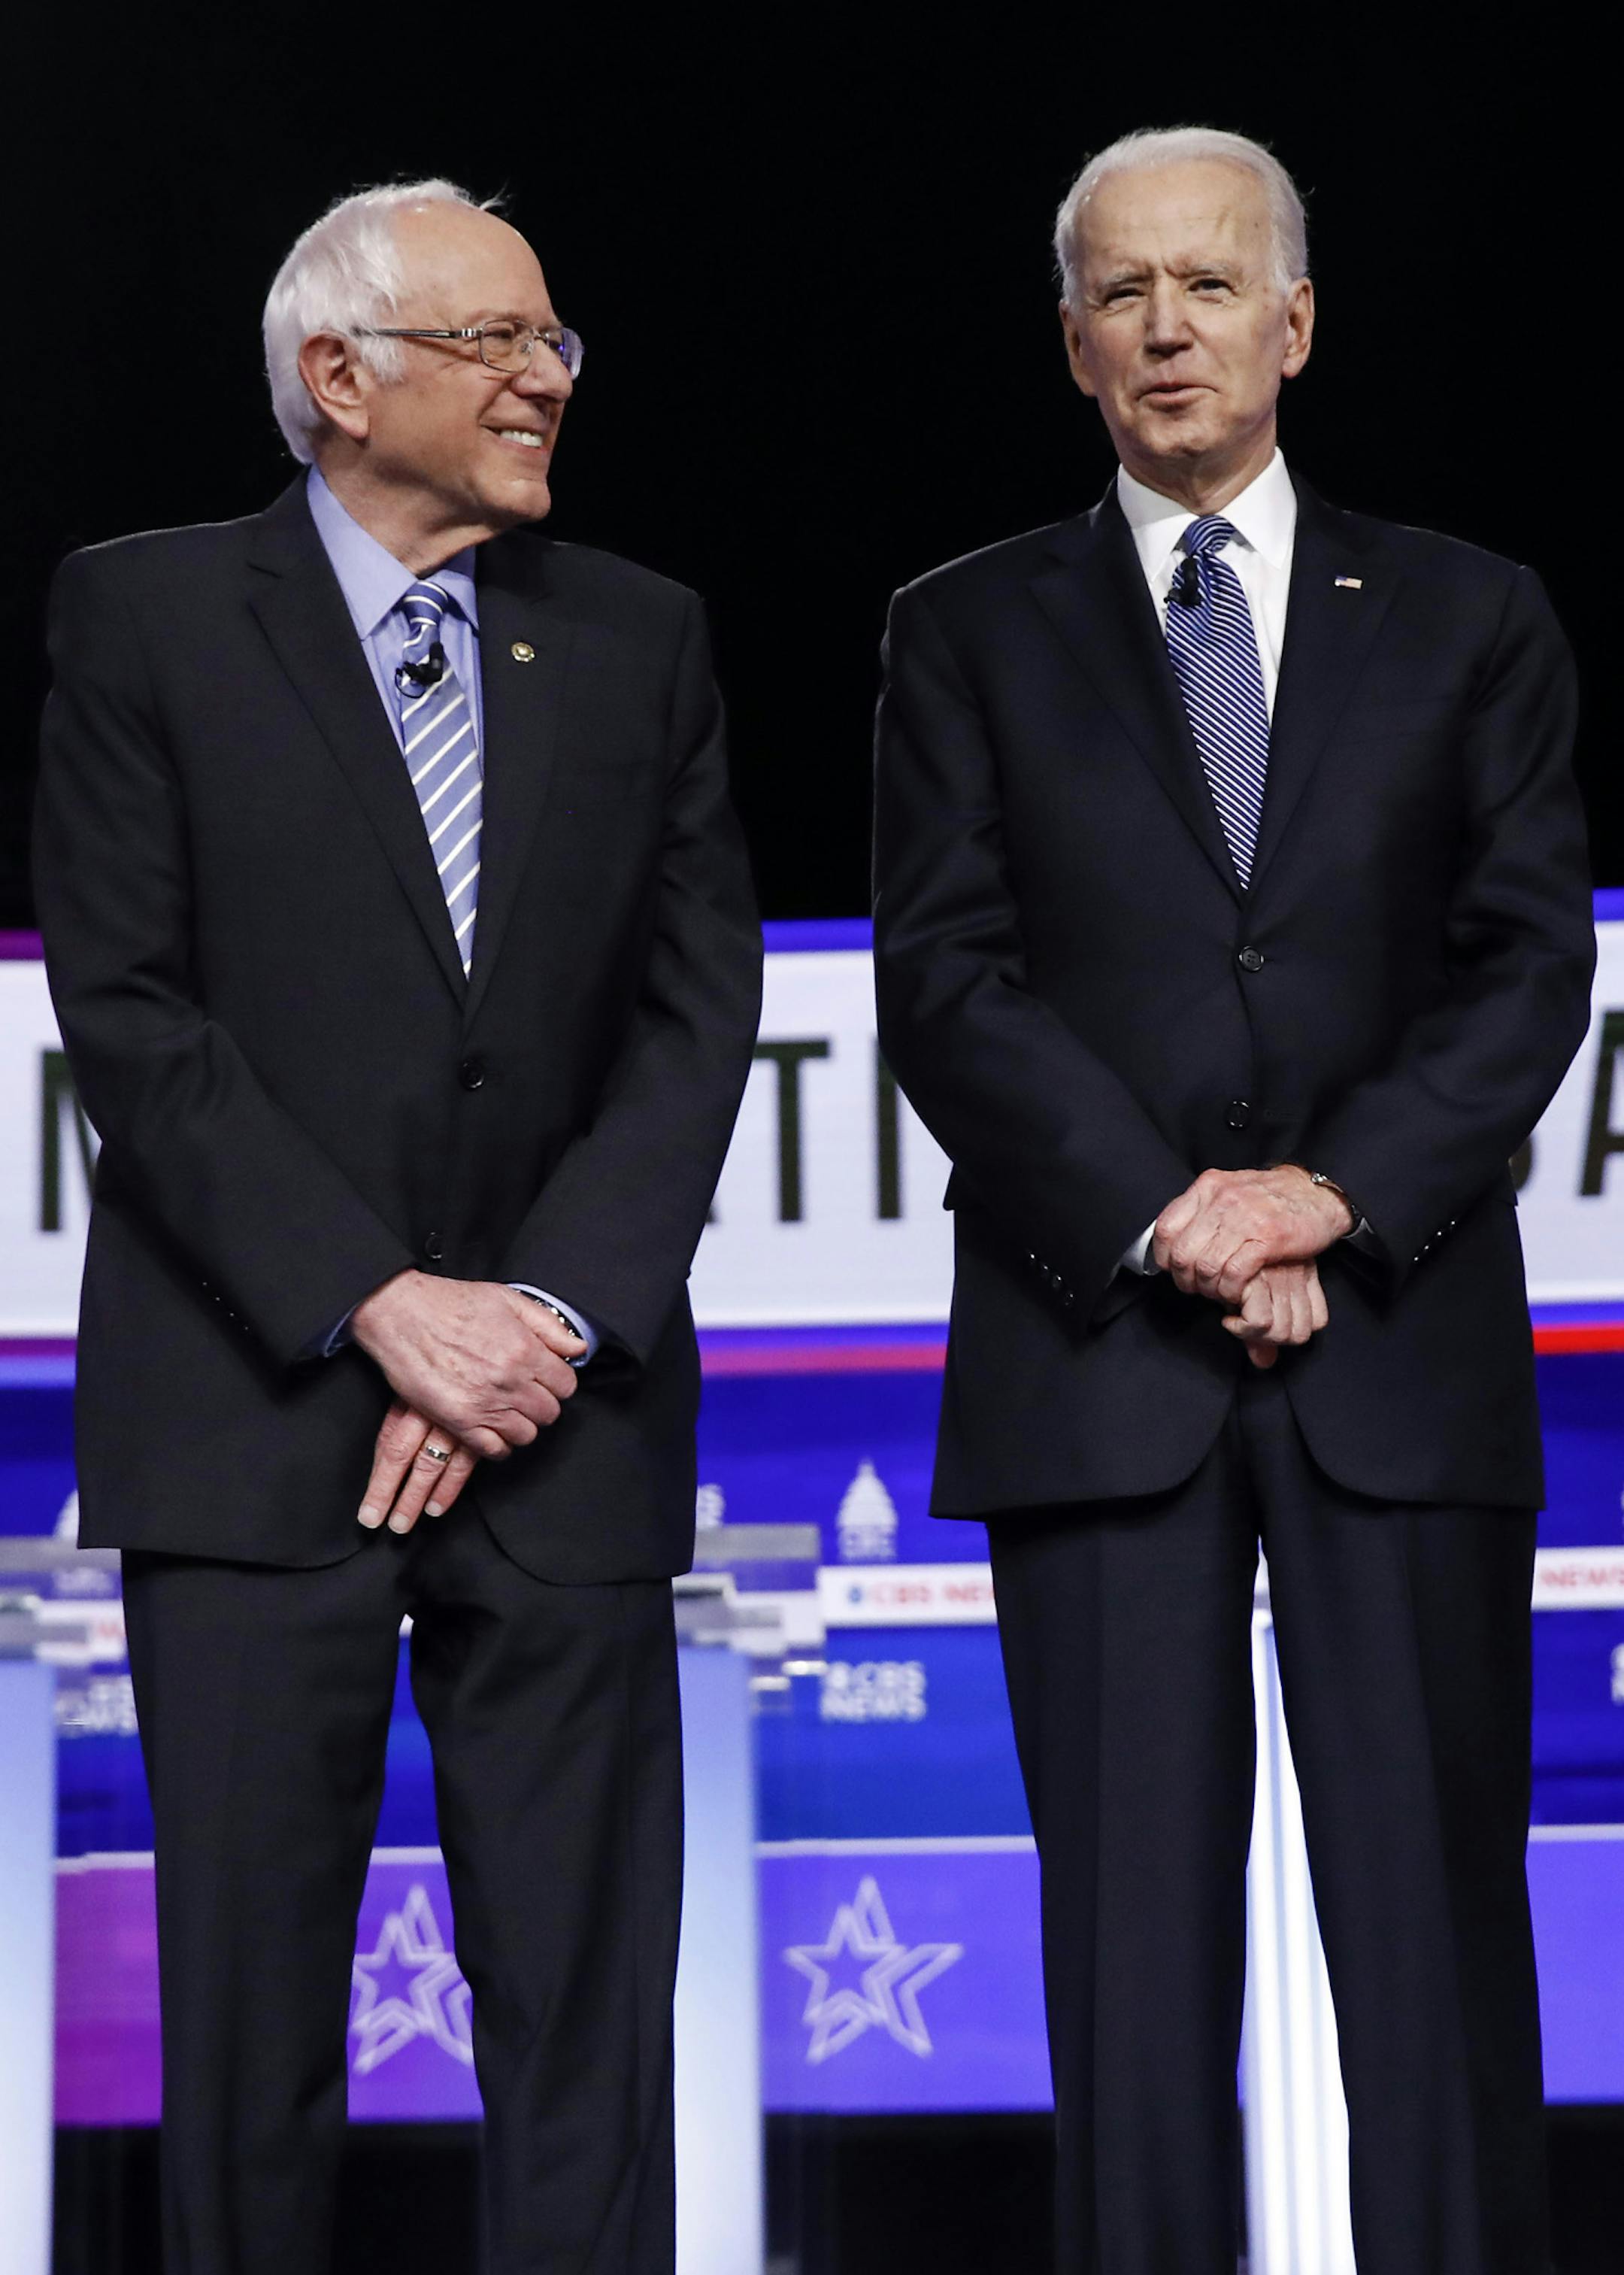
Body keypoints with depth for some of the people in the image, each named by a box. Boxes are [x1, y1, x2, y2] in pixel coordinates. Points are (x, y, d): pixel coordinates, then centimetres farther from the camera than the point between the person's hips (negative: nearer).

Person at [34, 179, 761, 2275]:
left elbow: (697, 1013, 5)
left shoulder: (640, 641, 11)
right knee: (248, 2016, 2)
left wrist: (547, 1313, -9)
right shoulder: (148, 618, 2)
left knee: (586, 2013, 2)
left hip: (562, 1424, 3)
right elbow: (127, 1014, -6)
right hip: (252, 1416, -2)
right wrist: (380, 1304, -13)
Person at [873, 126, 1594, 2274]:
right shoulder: (970, 634, 10)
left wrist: (1334, 1196, -11)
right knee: (1136, 1934, 1)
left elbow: (1528, 966, 3)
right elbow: (948, 985, 0)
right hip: (1097, 1360, 0)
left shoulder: (1469, 621, 12)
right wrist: (1162, 1219, -12)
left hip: (1402, 1349, 0)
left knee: (1439, 1924, 0)